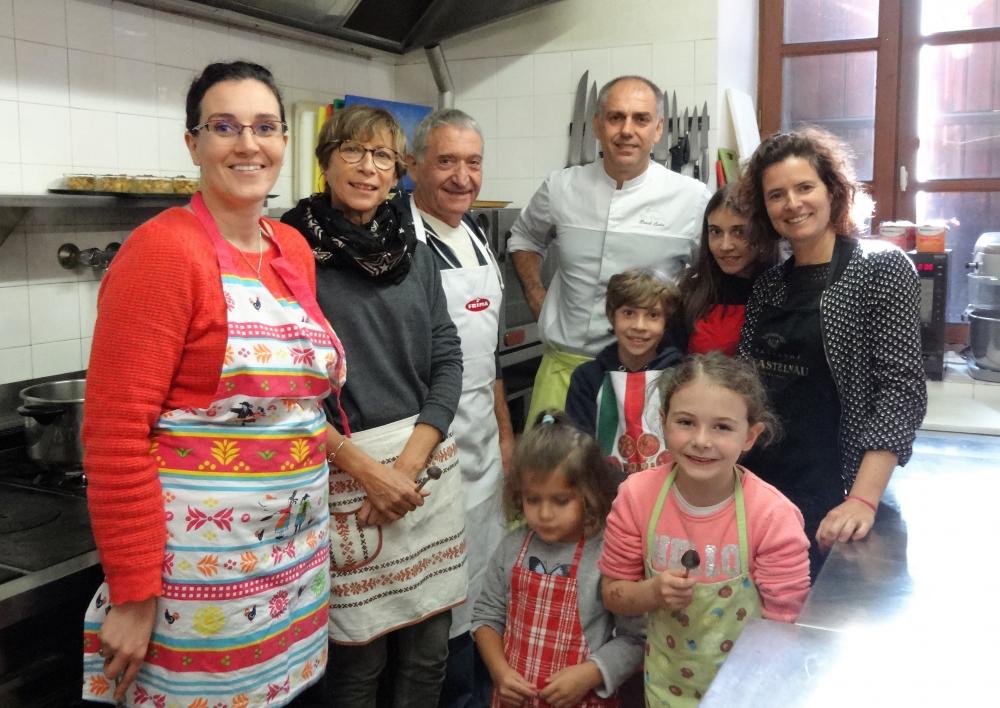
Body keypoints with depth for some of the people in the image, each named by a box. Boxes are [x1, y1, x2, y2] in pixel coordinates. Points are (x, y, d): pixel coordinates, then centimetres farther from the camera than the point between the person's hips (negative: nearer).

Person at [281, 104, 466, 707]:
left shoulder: (415, 252, 10)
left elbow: (447, 359, 6)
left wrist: (409, 464, -6)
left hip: (427, 459, 5)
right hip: (343, 466, -4)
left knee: (429, 646, 12)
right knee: (360, 653, 5)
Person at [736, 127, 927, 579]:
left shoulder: (883, 268, -6)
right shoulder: (769, 284, 10)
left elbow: (902, 389, -13)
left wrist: (864, 499, -23)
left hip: (832, 495, -5)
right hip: (757, 488, 5)